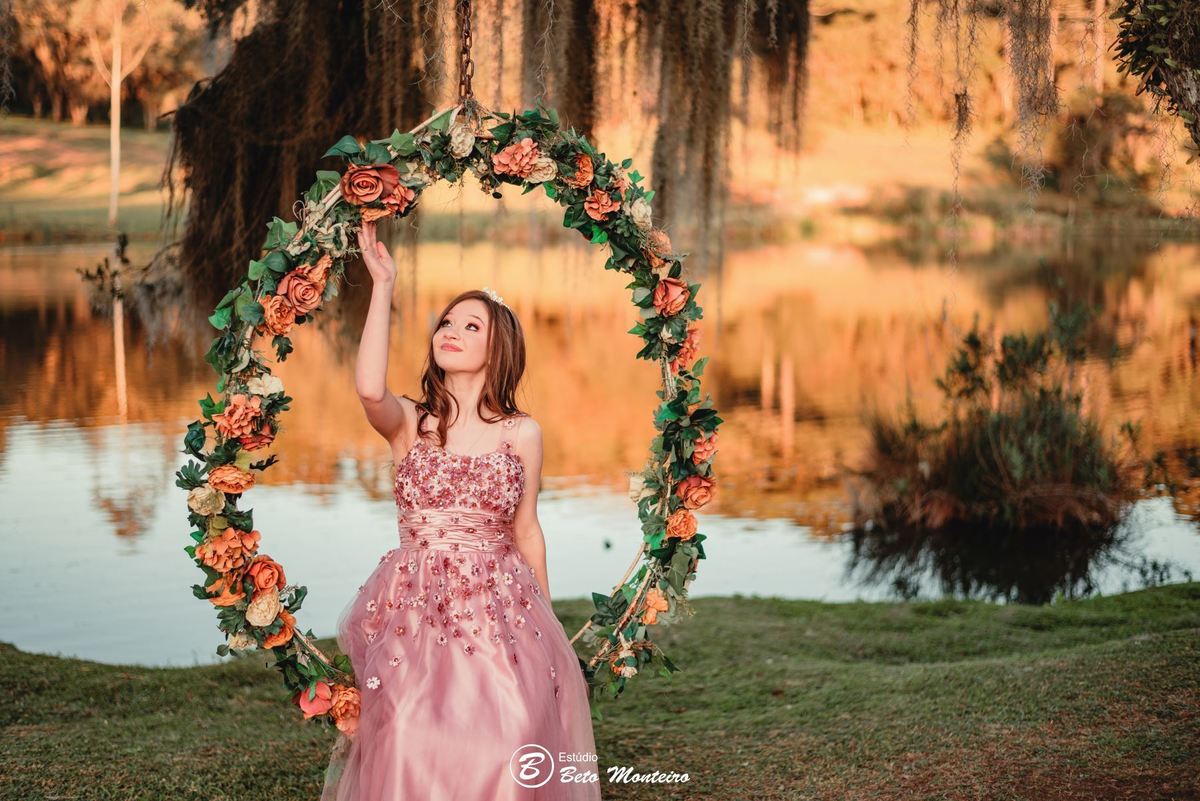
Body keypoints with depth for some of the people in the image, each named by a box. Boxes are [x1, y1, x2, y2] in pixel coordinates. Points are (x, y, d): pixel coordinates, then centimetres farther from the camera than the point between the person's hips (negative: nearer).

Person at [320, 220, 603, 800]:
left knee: (503, 749, -10)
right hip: (414, 610, 0)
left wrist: (547, 625, 14)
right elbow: (369, 388, -23)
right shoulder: (408, 423, 1)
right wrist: (383, 285, -18)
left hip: (499, 608, 1)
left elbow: (526, 532, 11)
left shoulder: (522, 434, 4)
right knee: (414, 751, -8)